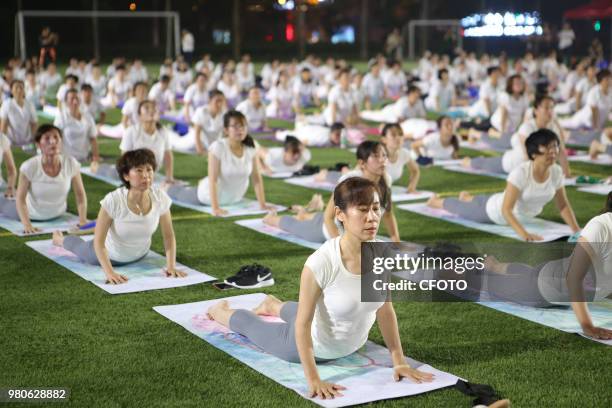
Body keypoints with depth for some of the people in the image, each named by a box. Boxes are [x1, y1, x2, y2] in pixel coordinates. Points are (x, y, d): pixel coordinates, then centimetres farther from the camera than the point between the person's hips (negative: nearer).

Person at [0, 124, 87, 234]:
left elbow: (80, 194, -14)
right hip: (31, 214, -2)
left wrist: (82, 220, -23)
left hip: (57, 214, 3)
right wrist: (27, 224, -35)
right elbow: (20, 198, -23)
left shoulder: (71, 163, -27)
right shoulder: (29, 166, -32)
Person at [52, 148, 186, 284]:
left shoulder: (160, 197, -30)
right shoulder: (113, 200, -39)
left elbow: (169, 235, -16)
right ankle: (60, 239, 61)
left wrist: (171, 266, -26)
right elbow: (99, 241, -29)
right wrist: (109, 272, -39)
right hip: (110, 254, -3)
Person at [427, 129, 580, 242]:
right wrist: (524, 234, -54)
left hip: (522, 215, 6)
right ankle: (436, 200, 55)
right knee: (461, 209, 24)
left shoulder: (557, 172, -22)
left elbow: (563, 205, -10)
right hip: (496, 209, -5)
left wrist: (576, 230, -23)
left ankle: (467, 197, 69)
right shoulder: (521, 173, -41)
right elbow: (506, 209, -42)